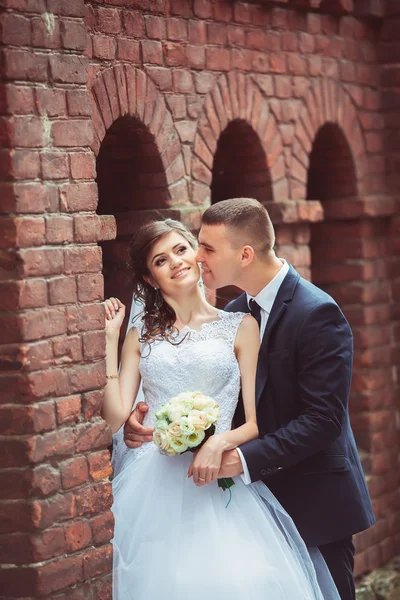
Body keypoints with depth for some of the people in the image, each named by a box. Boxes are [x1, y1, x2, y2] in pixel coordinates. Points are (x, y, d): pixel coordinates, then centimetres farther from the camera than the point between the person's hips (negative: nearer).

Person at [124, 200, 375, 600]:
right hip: (262, 496, 7)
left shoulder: (317, 313, -17)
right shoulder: (236, 313, 7)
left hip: (314, 503, -7)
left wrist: (245, 459, -28)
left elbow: (323, 418, -22)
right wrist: (147, 418, -10)